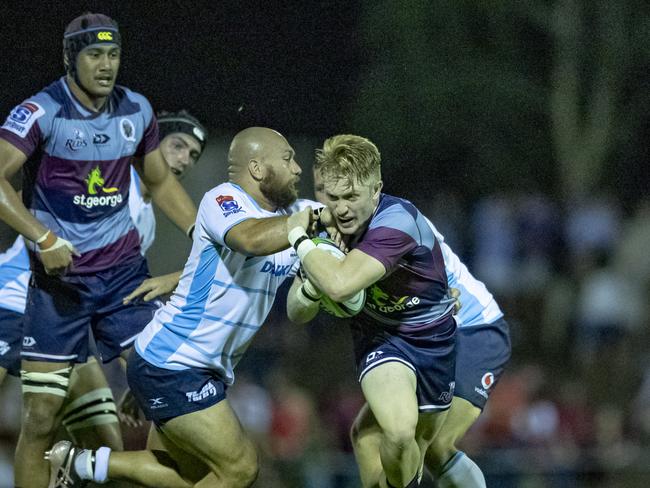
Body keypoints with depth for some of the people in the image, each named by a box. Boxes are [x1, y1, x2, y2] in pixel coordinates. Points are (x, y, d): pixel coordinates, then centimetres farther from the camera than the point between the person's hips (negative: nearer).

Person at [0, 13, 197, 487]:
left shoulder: (136, 110, 4)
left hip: (124, 270, 4)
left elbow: (160, 182, 19)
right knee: (42, 416, -4)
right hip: (60, 276, -4)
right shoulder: (42, 113, -12)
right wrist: (44, 239, -27)